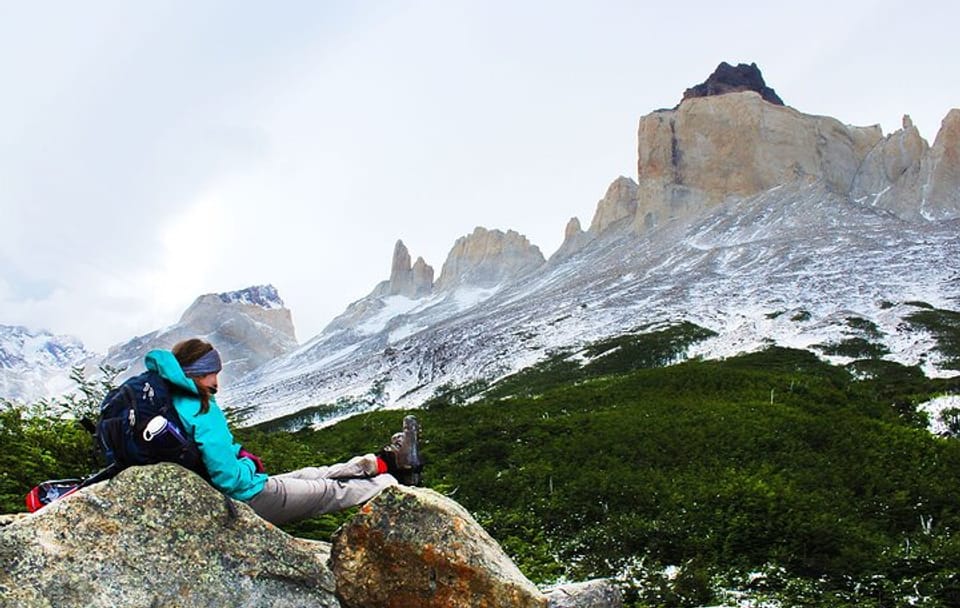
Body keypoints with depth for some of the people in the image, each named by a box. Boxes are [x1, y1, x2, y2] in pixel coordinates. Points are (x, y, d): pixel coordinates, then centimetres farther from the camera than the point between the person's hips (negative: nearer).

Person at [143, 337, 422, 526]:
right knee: (331, 490, 10)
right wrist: (248, 465, -11)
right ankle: (396, 478, 30)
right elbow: (230, 478, -31)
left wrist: (240, 456, 3)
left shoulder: (171, 404, 1)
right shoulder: (202, 411, -27)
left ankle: (384, 462, 37)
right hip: (249, 499, -9)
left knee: (313, 475, 22)